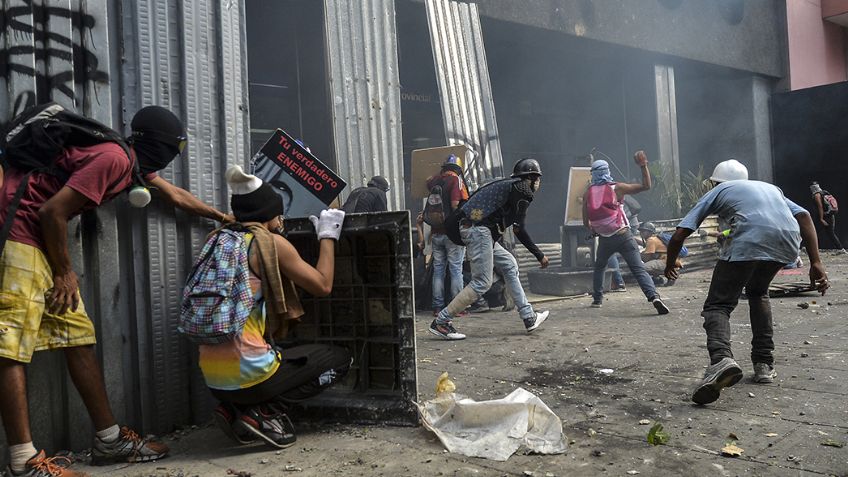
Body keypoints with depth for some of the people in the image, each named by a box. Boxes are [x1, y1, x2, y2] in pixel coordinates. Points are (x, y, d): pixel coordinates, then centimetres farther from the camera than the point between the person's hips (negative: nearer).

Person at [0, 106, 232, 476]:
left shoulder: (132, 161, 14)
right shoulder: (114, 158, -18)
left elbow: (176, 195, 29)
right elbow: (52, 212, -21)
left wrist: (225, 218, 38)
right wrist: (65, 272, -9)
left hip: (41, 238, 10)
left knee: (78, 336, 7)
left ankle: (110, 440, 12)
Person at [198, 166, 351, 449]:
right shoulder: (272, 242, -8)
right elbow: (323, 285, -1)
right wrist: (328, 235, 11)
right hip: (247, 375, -7)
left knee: (286, 355, 34)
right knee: (339, 359, 11)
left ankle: (236, 409, 11)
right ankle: (263, 412, -3)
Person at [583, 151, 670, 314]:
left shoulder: (587, 194, 4)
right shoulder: (616, 188, -2)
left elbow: (586, 222, 7)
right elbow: (646, 186, 0)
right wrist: (643, 166, 5)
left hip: (604, 239, 2)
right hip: (623, 236, -2)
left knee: (599, 268, 26)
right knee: (639, 269, -8)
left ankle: (597, 299, 27)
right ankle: (654, 296, -25)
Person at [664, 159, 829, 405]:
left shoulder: (717, 192, 28)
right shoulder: (769, 187, 38)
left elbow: (679, 234, 18)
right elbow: (804, 216, 19)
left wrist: (670, 264, 35)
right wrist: (816, 263, 14)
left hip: (748, 240, -4)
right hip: (788, 240, 5)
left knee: (718, 305, 3)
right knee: (758, 292, 30)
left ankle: (720, 359, -27)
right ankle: (764, 363, 24)